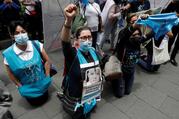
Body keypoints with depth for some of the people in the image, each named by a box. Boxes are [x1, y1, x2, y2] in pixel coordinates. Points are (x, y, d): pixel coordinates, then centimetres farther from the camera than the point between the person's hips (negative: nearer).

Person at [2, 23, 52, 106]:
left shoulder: (36, 45, -21)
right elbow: (11, 73, -7)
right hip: (27, 88, 0)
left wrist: (47, 77, -8)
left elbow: (47, 61, -10)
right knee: (35, 103, 25)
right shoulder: (9, 54, -21)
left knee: (44, 99, 26)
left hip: (42, 84, 1)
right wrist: (20, 86, -3)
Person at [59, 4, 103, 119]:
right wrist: (69, 20, -62)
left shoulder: (93, 52, -8)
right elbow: (65, 41, -46)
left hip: (90, 94, 5)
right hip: (75, 97, -5)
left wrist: (99, 84, 15)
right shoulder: (73, 54, -25)